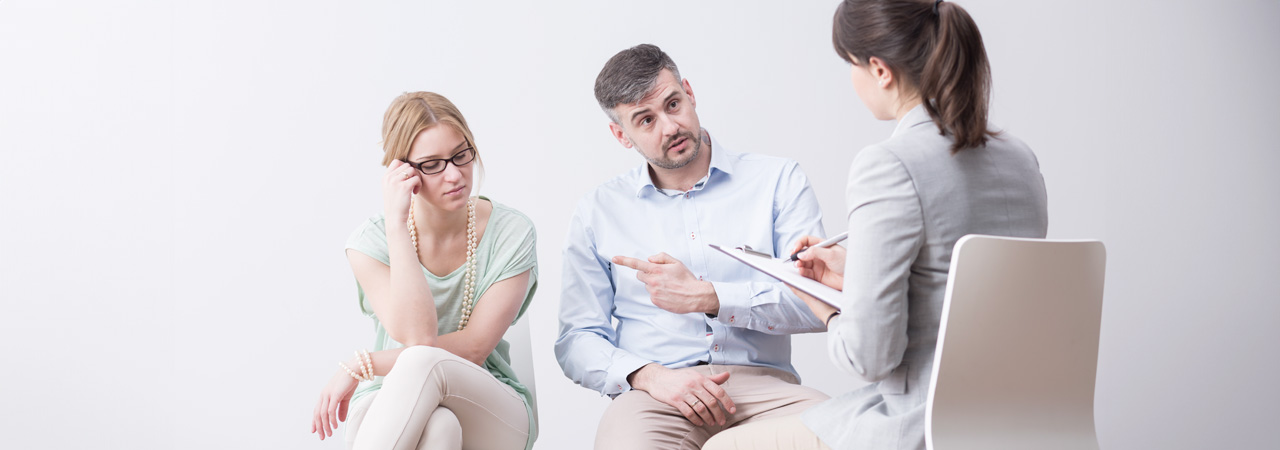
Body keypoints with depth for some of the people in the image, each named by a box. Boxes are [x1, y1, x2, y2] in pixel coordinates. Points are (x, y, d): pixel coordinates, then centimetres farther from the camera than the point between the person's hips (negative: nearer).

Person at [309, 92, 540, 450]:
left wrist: (361, 366, -15)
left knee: (423, 363, -35)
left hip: (492, 414, 1)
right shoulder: (370, 241, -5)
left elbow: (473, 348, -10)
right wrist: (396, 222, -21)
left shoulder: (511, 233, -4)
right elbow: (416, 336, -20)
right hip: (390, 409, 0)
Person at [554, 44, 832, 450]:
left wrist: (707, 298, -9)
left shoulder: (779, 181, 11)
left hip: (763, 383, 0)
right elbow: (577, 341, 11)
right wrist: (650, 375, -9)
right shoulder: (599, 212, 14)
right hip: (656, 395, 0)